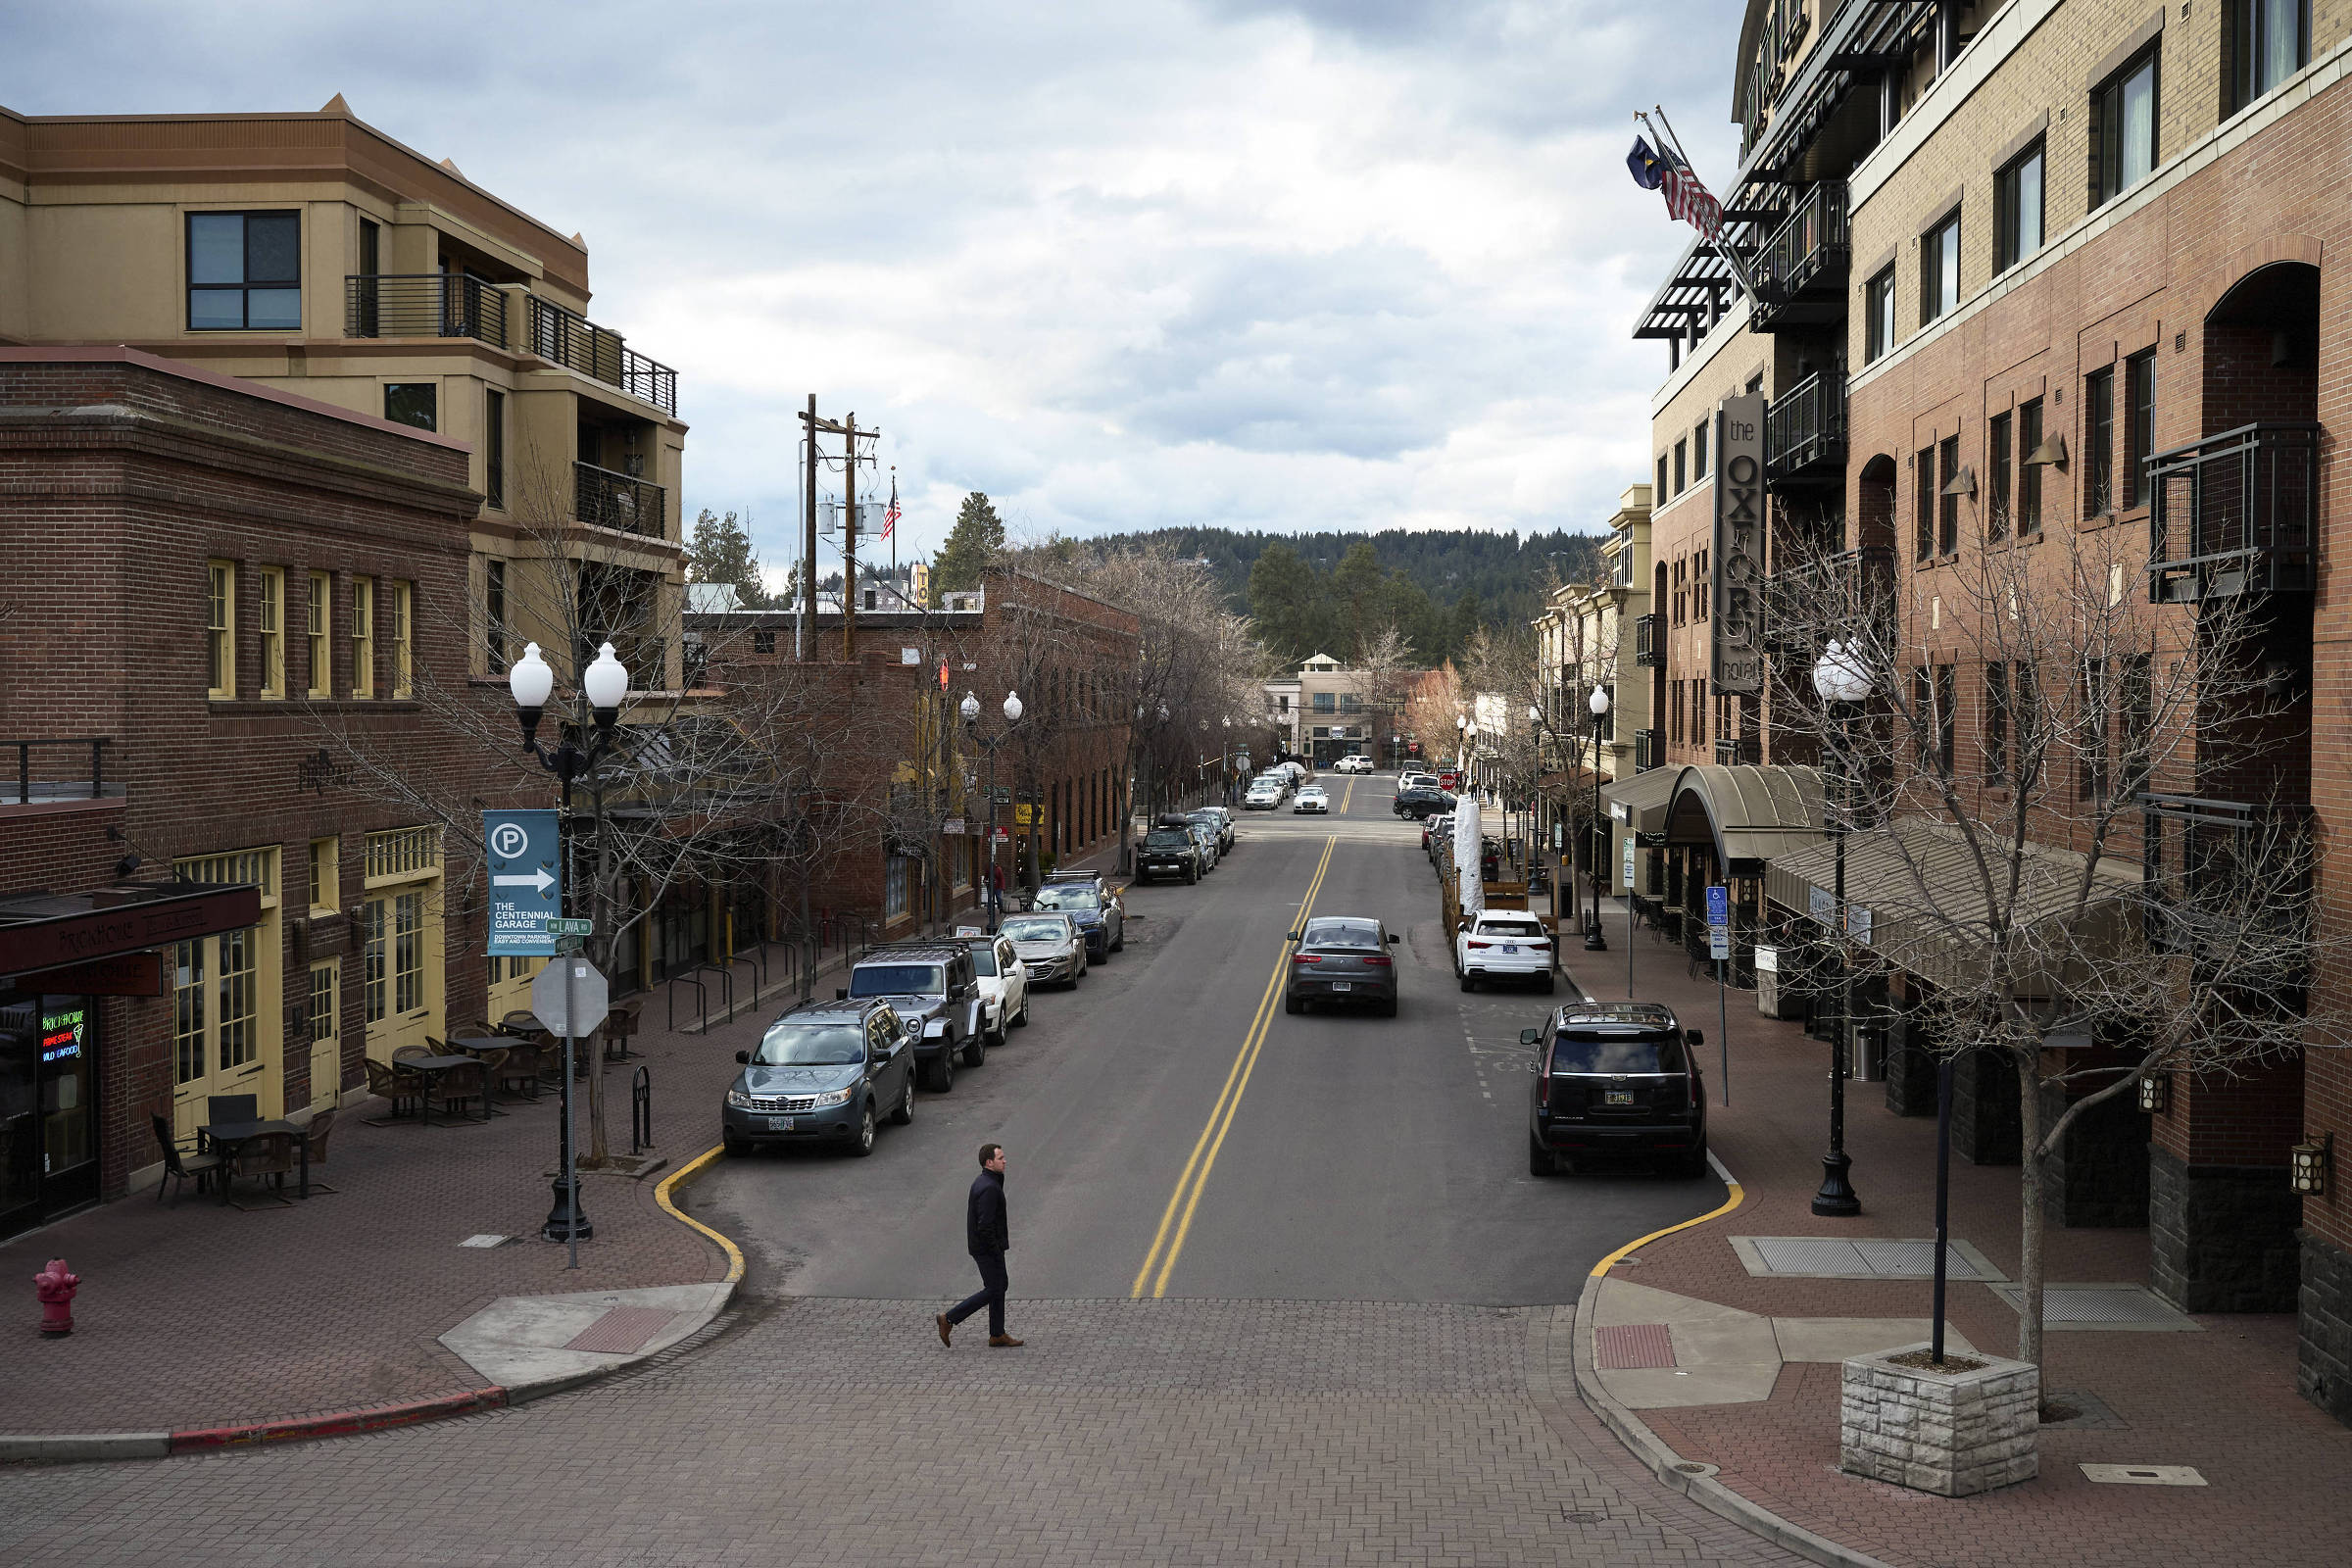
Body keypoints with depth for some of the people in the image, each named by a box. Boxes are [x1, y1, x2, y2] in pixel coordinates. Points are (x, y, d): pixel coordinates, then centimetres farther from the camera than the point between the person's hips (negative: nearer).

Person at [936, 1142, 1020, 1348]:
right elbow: (985, 1226, -26)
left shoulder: (983, 1181, 8)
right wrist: (997, 1252, -20)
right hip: (987, 1248, -10)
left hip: (987, 1245, 10)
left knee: (1000, 1286, 15)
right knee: (993, 1291, -1)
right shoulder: (988, 1188, -24)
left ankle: (997, 1335, 20)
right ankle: (949, 1319, 3)